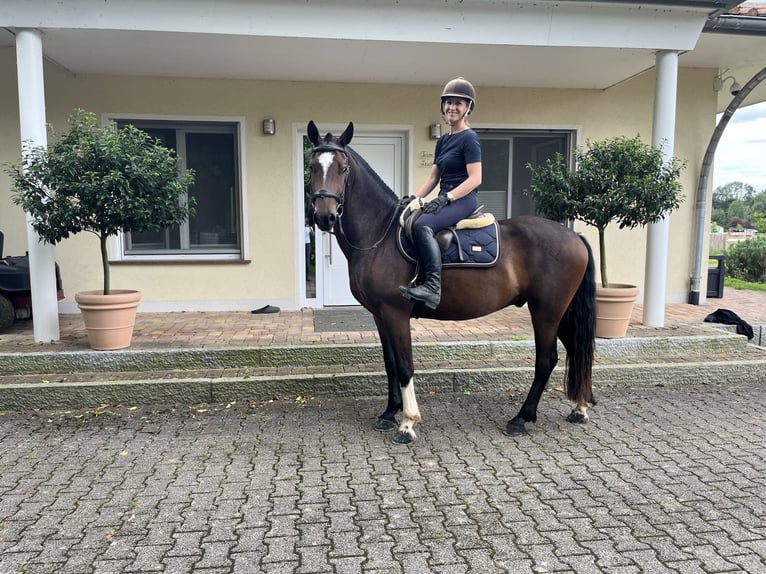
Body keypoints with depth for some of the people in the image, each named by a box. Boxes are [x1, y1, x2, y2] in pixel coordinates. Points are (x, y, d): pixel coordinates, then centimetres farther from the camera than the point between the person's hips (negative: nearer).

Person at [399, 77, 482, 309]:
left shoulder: (469, 138, -7)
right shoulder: (443, 141, 18)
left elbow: (475, 179, -15)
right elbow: (433, 177, 18)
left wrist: (445, 197, -22)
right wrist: (414, 198, 4)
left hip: (463, 200, -9)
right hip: (446, 200, 9)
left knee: (422, 225, -33)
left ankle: (433, 288, -34)